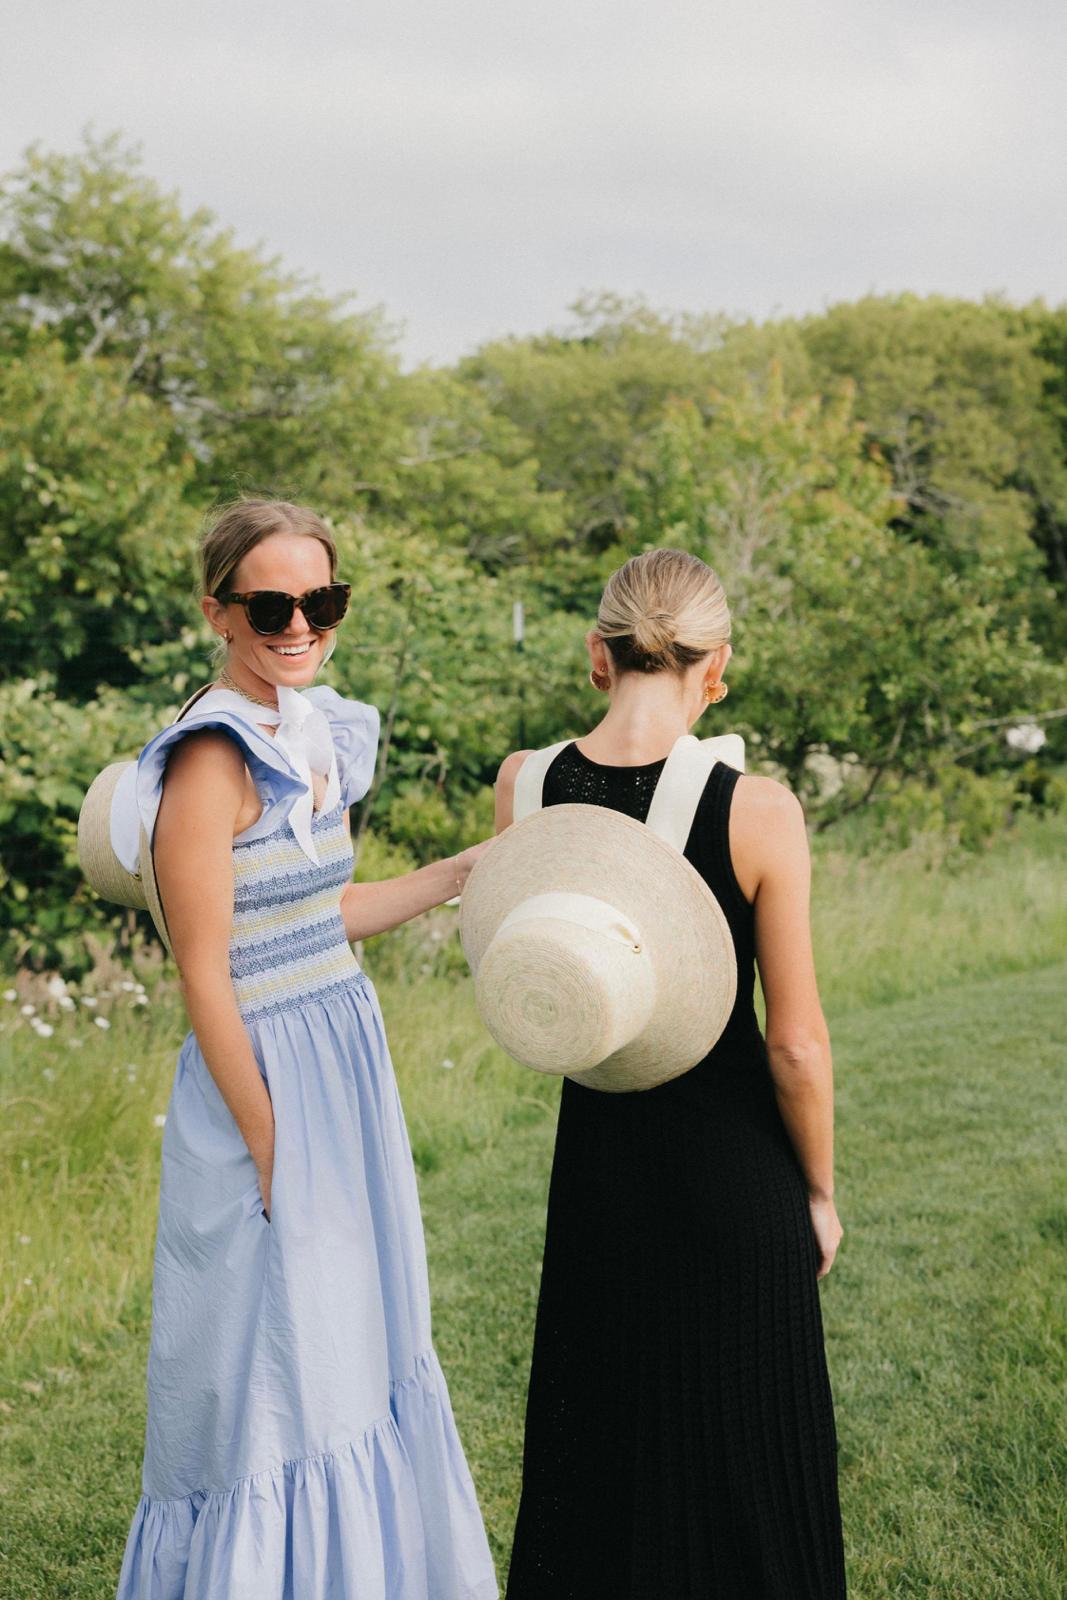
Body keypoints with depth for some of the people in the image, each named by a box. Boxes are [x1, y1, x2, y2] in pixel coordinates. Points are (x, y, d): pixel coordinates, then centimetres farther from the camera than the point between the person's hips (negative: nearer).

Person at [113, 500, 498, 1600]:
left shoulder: (317, 735, 7)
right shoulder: (213, 759, -18)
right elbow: (206, 980, -18)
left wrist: (473, 869, 16)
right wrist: (273, 1154, -17)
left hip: (346, 1066, 9)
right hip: (266, 1084, -9)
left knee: (363, 1353, 19)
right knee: (276, 1380, 4)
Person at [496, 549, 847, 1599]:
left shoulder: (525, 786, -8)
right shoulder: (757, 812, -18)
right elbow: (796, 1043, -12)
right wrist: (820, 1192, 1)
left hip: (598, 1155, 3)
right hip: (733, 1160, -3)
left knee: (599, 1430, 20)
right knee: (738, 1443, 15)